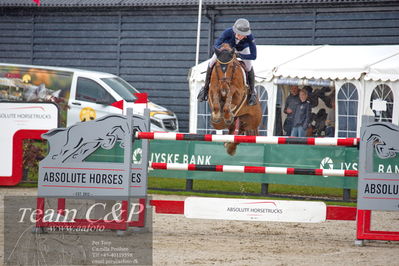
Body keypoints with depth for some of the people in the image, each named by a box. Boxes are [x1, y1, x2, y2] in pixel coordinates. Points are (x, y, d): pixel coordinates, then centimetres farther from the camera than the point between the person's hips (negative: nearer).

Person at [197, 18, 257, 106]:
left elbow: (253, 56, -38)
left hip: (242, 49, 0)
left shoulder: (249, 37, -43)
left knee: (249, 67, -15)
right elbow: (216, 45, -29)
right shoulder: (228, 32, -43)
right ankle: (206, 88, 13)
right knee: (212, 63, -8)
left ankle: (252, 92, 7)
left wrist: (238, 55, -42)